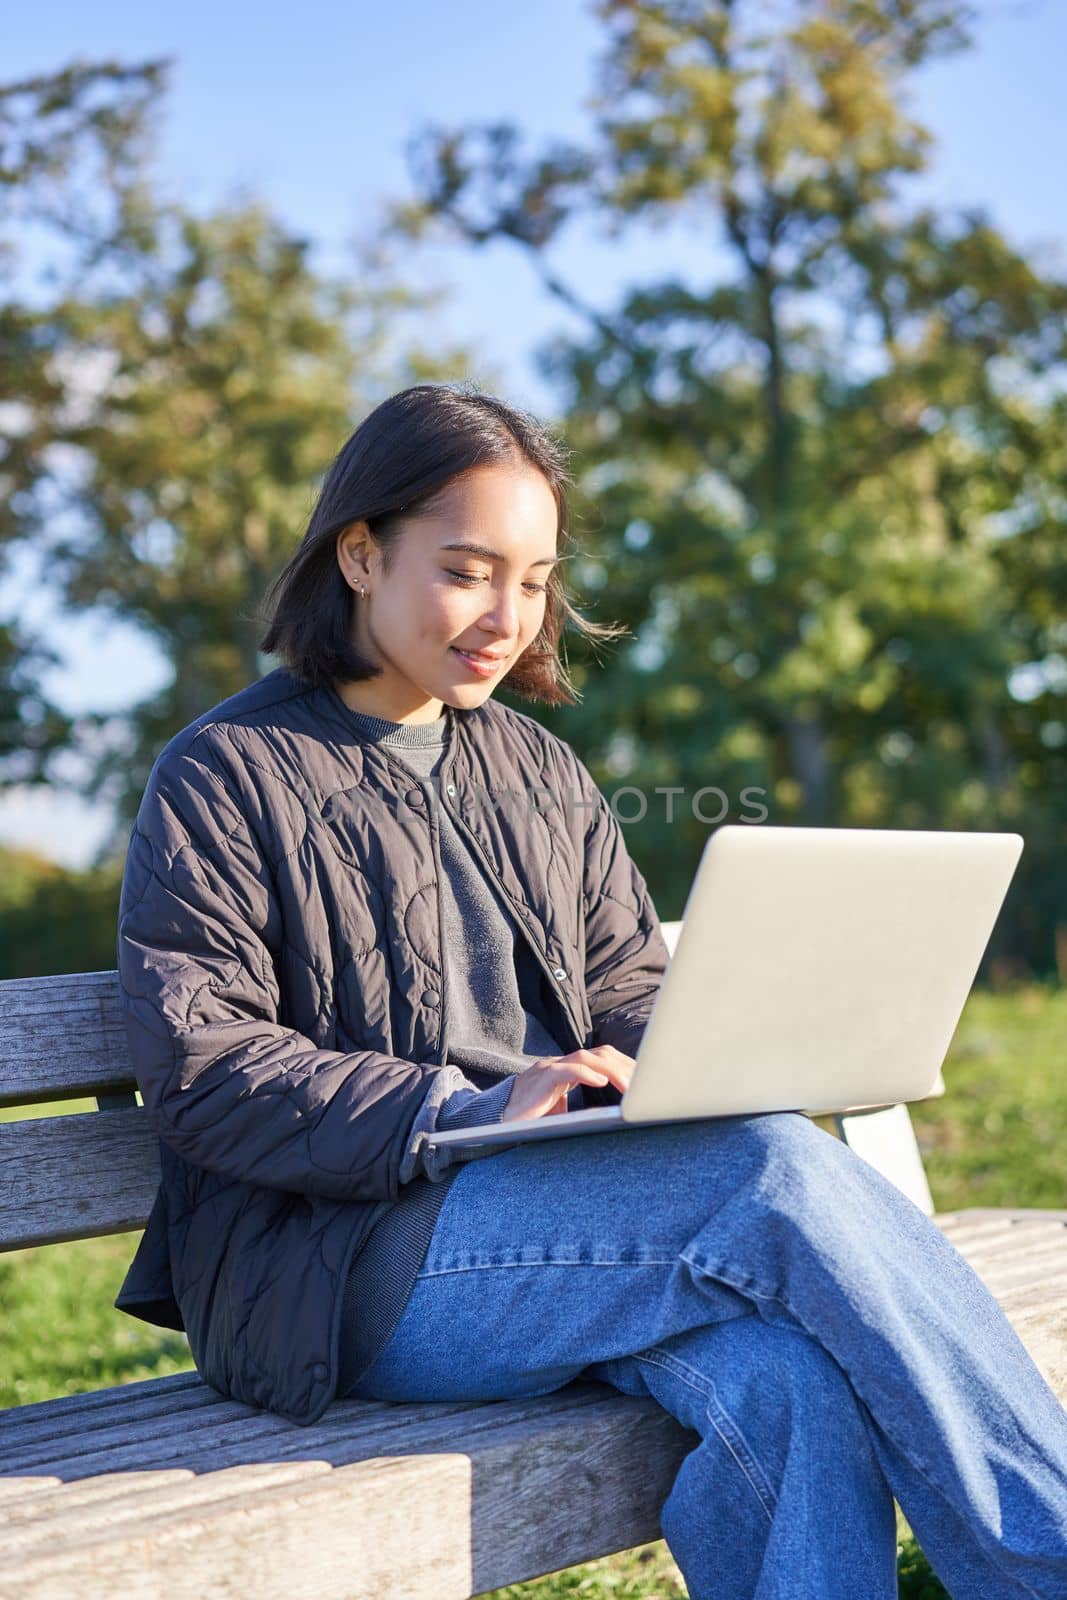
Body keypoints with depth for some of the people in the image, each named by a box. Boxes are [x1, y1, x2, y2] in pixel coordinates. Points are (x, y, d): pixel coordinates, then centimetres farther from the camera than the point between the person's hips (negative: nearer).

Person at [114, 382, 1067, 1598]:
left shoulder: (537, 771, 22)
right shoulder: (222, 777, 2)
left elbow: (628, 996, 20)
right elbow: (197, 1067, -8)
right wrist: (463, 1111, -21)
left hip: (566, 1207, 6)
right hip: (341, 1268, -5)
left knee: (792, 1382, -30)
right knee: (777, 1174, -29)